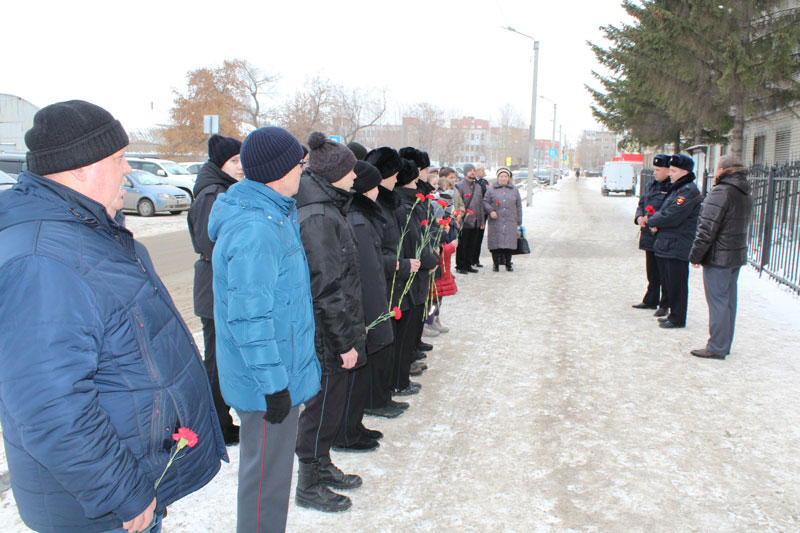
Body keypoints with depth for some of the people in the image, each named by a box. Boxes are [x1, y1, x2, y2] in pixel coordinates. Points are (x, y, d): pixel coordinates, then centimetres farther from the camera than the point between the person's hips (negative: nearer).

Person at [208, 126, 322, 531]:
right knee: (267, 475, 7)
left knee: (273, 464, 25)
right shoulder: (255, 231, -25)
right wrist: (273, 384, -21)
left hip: (281, 372, 10)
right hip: (267, 382, -10)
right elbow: (249, 318, -27)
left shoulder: (274, 214, 9)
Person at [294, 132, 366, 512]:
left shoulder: (326, 209, 11)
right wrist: (345, 342, -19)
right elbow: (327, 288, -24)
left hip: (335, 331, 10)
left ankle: (322, 467, 40)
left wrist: (353, 329, 19)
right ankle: (309, 487, 23)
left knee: (329, 404, 22)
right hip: (327, 338, -10)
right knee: (322, 407, 5)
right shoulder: (319, 218, -22)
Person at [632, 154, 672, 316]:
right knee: (652, 272, 18)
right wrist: (639, 217, 0)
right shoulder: (651, 186, 14)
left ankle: (665, 305, 11)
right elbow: (641, 204, 20)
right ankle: (651, 301, 30)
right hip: (649, 237, 8)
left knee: (664, 274, 0)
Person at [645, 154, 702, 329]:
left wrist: (651, 221, -7)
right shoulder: (677, 188, 16)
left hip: (678, 246, -10)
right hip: (670, 244, 10)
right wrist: (657, 223, -3)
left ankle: (677, 319, 6)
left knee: (677, 283, -2)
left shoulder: (688, 191, -16)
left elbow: (671, 217, -22)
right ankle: (674, 315, 26)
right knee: (670, 281, 16)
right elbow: (665, 211, 18)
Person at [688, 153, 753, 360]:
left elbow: (708, 229, -20)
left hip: (718, 257, -9)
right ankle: (724, 344, 23)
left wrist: (695, 255, -12)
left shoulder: (720, 192, -17)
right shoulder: (746, 194, 13)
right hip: (737, 255, 9)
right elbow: (740, 226, 17)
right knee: (729, 300, 14)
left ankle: (717, 348, 0)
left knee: (718, 302, -4)